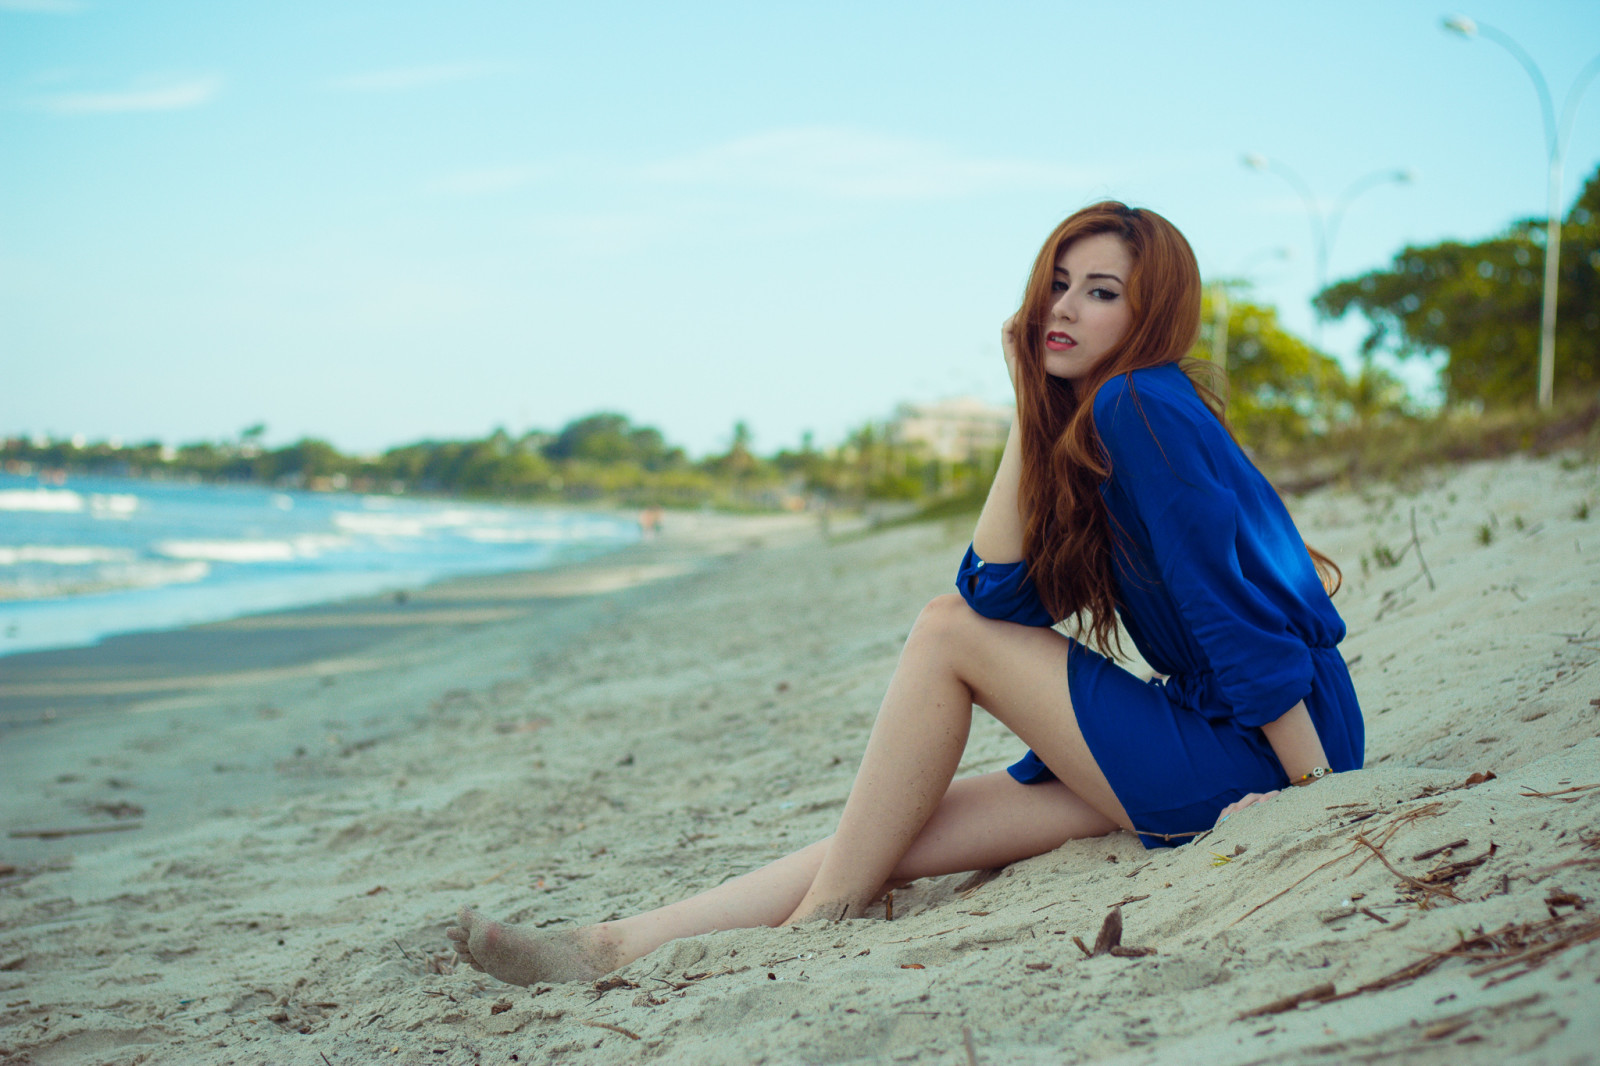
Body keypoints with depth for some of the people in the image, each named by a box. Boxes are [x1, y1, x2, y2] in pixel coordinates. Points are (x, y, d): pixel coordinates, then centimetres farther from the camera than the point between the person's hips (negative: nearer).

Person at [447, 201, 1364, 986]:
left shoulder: (1138, 408, -15)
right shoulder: (1086, 426, 13)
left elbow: (1241, 616, -19)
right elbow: (998, 592, 1)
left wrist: (1318, 796, -18)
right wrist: (1031, 411, 2)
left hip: (1258, 762, -9)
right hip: (1205, 736, 9)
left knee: (946, 634, -9)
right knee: (907, 830, 1)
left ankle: (821, 923, -2)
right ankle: (617, 948, 1)